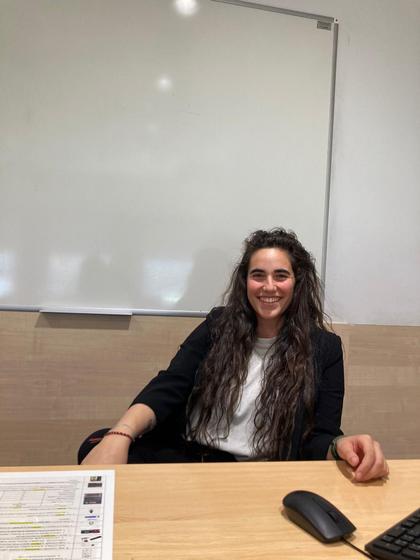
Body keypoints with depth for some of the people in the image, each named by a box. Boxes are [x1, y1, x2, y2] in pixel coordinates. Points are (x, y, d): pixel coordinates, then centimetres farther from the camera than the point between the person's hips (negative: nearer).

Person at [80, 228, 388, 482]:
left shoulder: (324, 347, 4)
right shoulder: (218, 325, 8)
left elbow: (319, 437, 0)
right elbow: (168, 388, -4)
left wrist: (340, 446, -27)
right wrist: (120, 434, -24)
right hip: (187, 457, 2)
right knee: (97, 447, -24)